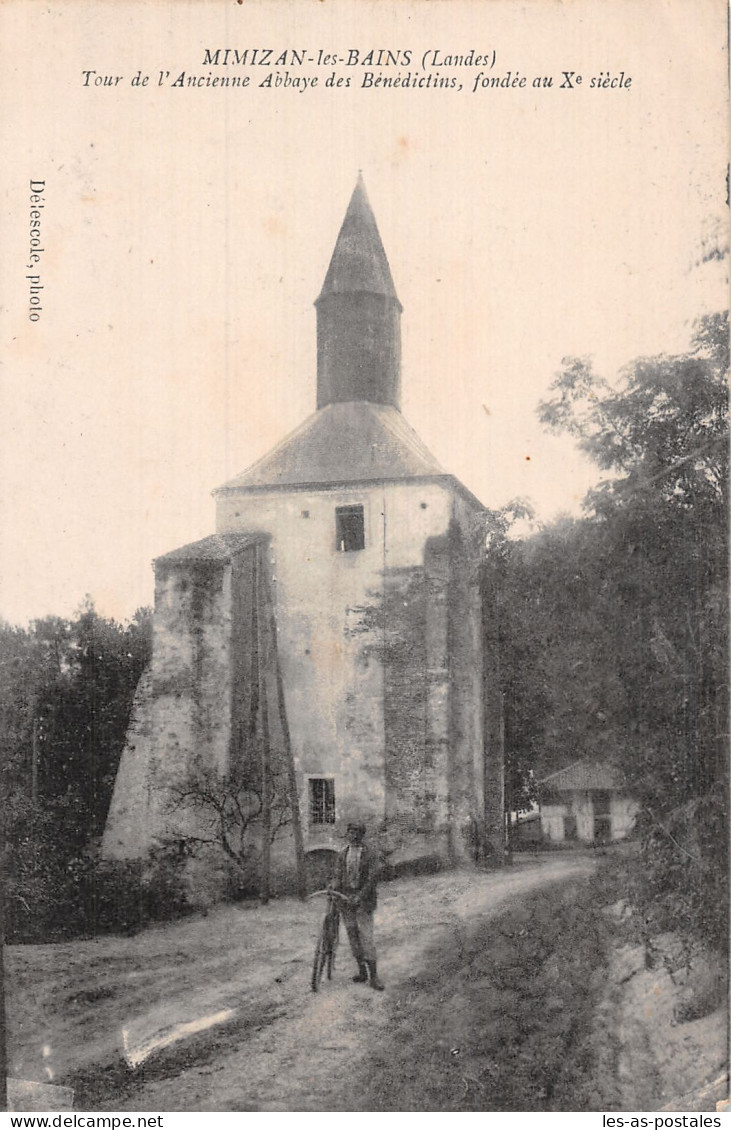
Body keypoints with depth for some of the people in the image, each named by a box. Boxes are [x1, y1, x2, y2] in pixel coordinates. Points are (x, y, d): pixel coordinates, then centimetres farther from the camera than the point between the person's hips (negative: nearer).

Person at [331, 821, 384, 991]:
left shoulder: (370, 855, -5)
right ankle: (362, 972, 18)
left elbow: (372, 879, -10)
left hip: (363, 900, -4)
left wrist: (360, 896, -20)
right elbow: (337, 875, 6)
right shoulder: (343, 854, 9)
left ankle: (374, 976, -5)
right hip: (346, 899, 5)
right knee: (352, 935, 7)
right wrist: (334, 889, -14)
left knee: (366, 937, -8)